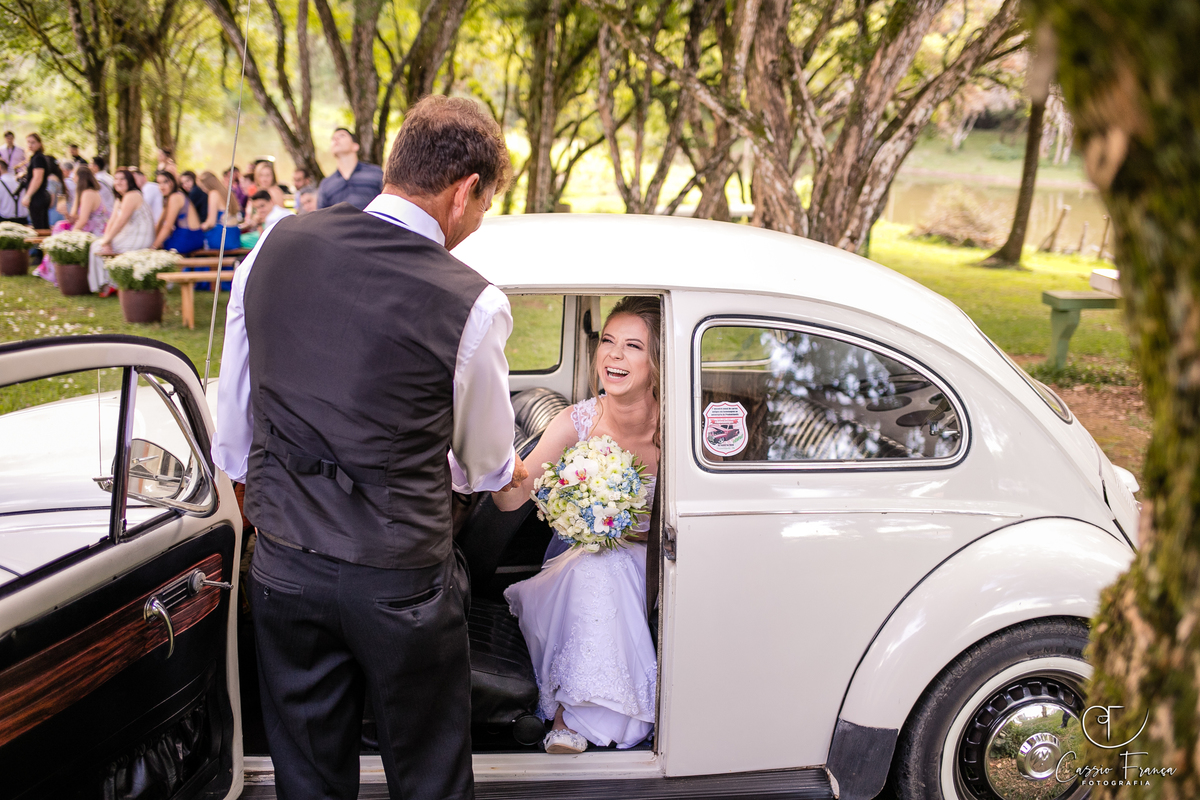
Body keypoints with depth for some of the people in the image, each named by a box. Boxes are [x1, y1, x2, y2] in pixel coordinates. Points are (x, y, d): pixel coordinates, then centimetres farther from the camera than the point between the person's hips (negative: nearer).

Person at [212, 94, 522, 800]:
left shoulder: (278, 248, -3)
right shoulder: (471, 304, -17)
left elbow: (232, 427, 7)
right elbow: (483, 463, 1)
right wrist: (509, 470, 25)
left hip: (283, 569, 5)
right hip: (401, 580, -4)